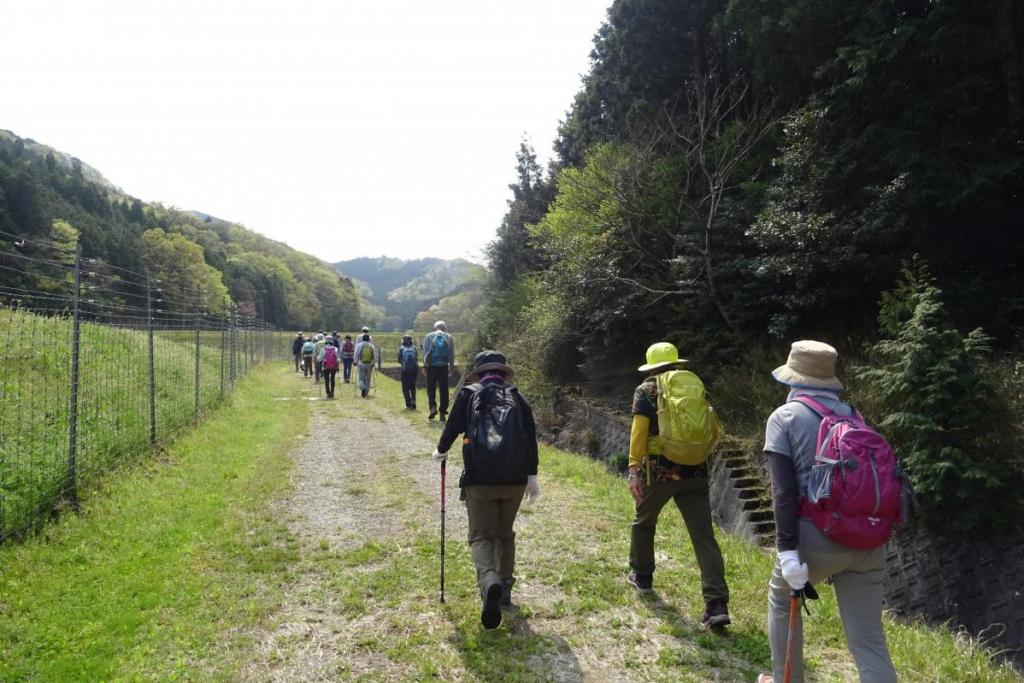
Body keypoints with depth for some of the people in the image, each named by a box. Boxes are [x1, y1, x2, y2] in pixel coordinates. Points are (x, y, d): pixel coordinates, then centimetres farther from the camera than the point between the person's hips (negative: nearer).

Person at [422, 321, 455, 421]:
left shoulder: (428, 337, 4)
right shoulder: (449, 337, 6)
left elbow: (425, 353, 1)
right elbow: (452, 354, 6)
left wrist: (425, 365, 5)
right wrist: (451, 366, 13)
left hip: (431, 366, -1)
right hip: (444, 366, 1)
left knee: (431, 388, 9)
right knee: (444, 390, 5)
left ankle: (433, 407, -11)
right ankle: (443, 413, 4)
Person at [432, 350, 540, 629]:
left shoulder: (468, 394, 5)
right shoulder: (516, 397, 10)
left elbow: (453, 428, 6)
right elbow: (530, 437, 4)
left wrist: (440, 451, 26)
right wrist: (532, 476, 7)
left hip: (479, 478, -2)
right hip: (515, 478, 3)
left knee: (481, 536, 0)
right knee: (505, 534, 20)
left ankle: (489, 583, -26)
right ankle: (504, 591, 26)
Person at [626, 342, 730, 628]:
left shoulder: (646, 390, 1)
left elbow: (639, 430, -11)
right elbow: (714, 429, 11)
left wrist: (634, 468, -12)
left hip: (658, 471, -2)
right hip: (694, 473, 3)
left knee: (644, 522, 22)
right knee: (704, 536, 1)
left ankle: (641, 576, 37)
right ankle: (717, 604, -6)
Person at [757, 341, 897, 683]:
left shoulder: (784, 417, -2)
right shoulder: (852, 415, 13)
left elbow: (784, 490, -11)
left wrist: (787, 550, -13)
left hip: (818, 535, -4)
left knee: (782, 599, 24)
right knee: (869, 639, 9)